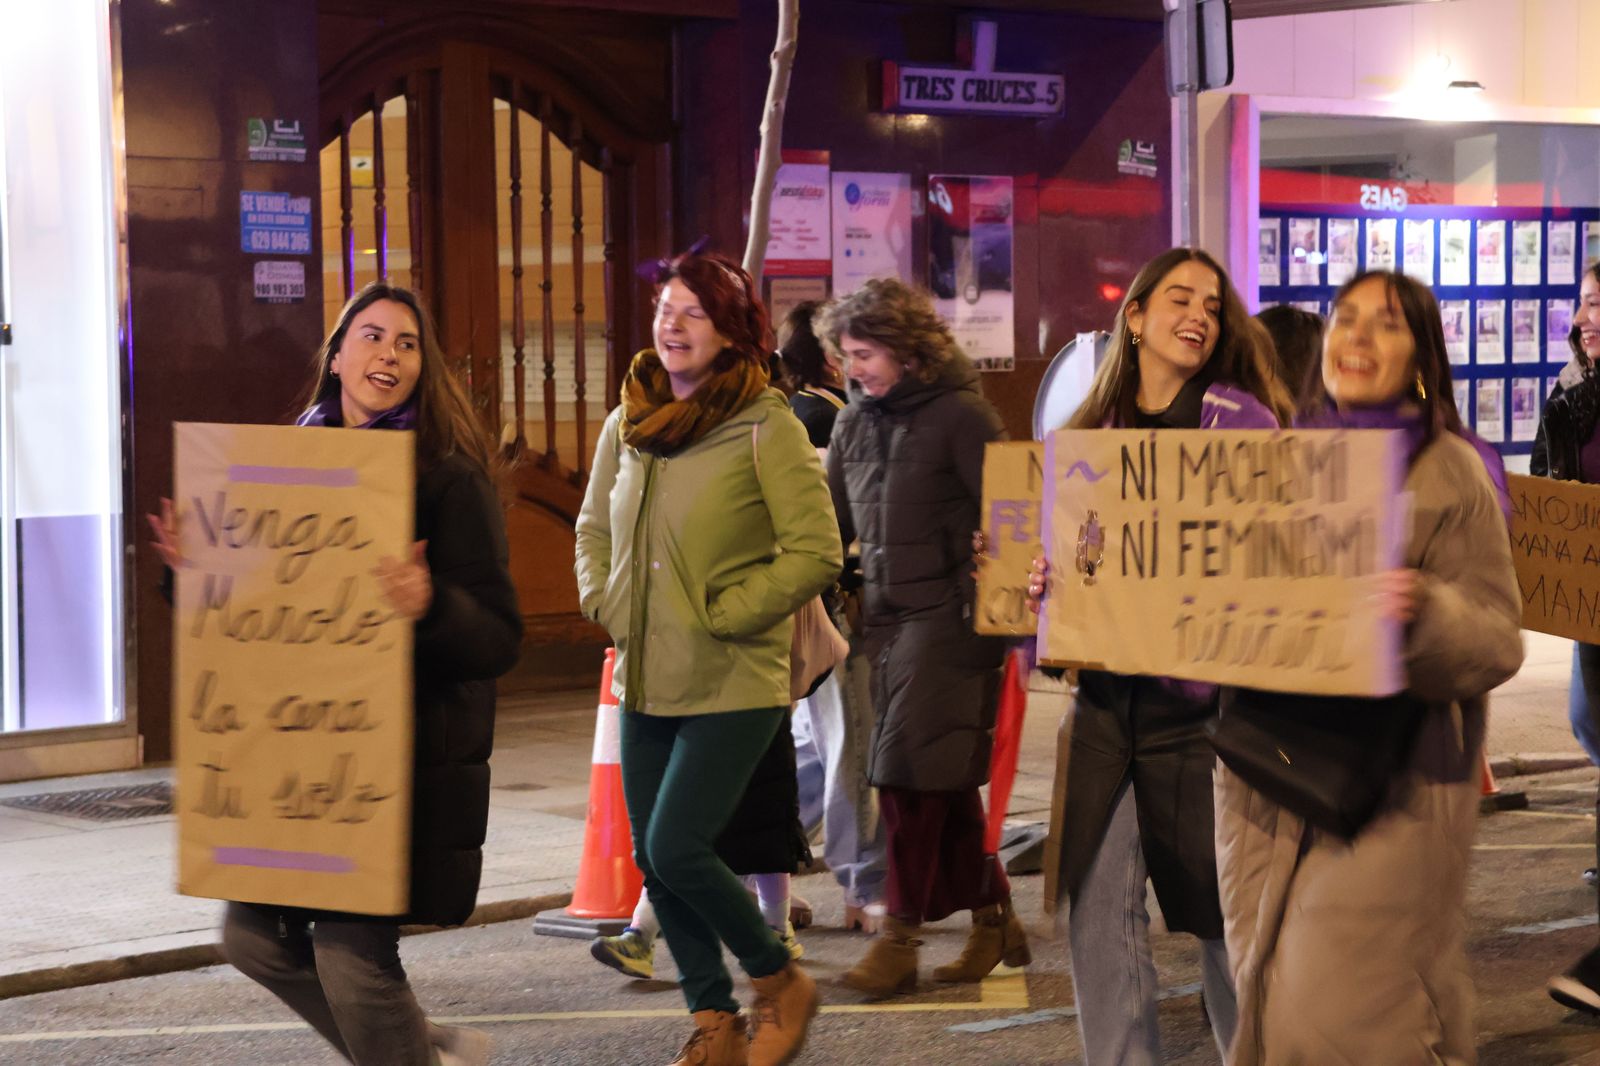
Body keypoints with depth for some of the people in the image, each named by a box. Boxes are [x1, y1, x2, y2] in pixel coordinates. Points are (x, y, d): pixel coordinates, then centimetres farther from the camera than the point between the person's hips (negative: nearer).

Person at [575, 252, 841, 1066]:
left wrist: (721, 616, -14)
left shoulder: (765, 427, -11)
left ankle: (779, 982, 10)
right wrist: (607, 605, 6)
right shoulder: (627, 426, 7)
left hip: (733, 684, -6)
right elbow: (593, 530, 22)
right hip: (644, 680, 6)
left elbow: (815, 552, -14)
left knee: (678, 848, -14)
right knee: (653, 859, 7)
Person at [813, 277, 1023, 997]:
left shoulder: (959, 415, -8)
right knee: (945, 782, 11)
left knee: (910, 775, -9)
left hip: (949, 617, -7)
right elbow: (832, 525, 17)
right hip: (886, 616, 7)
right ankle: (993, 918, 22)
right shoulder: (854, 424, 12)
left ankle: (899, 937, -3)